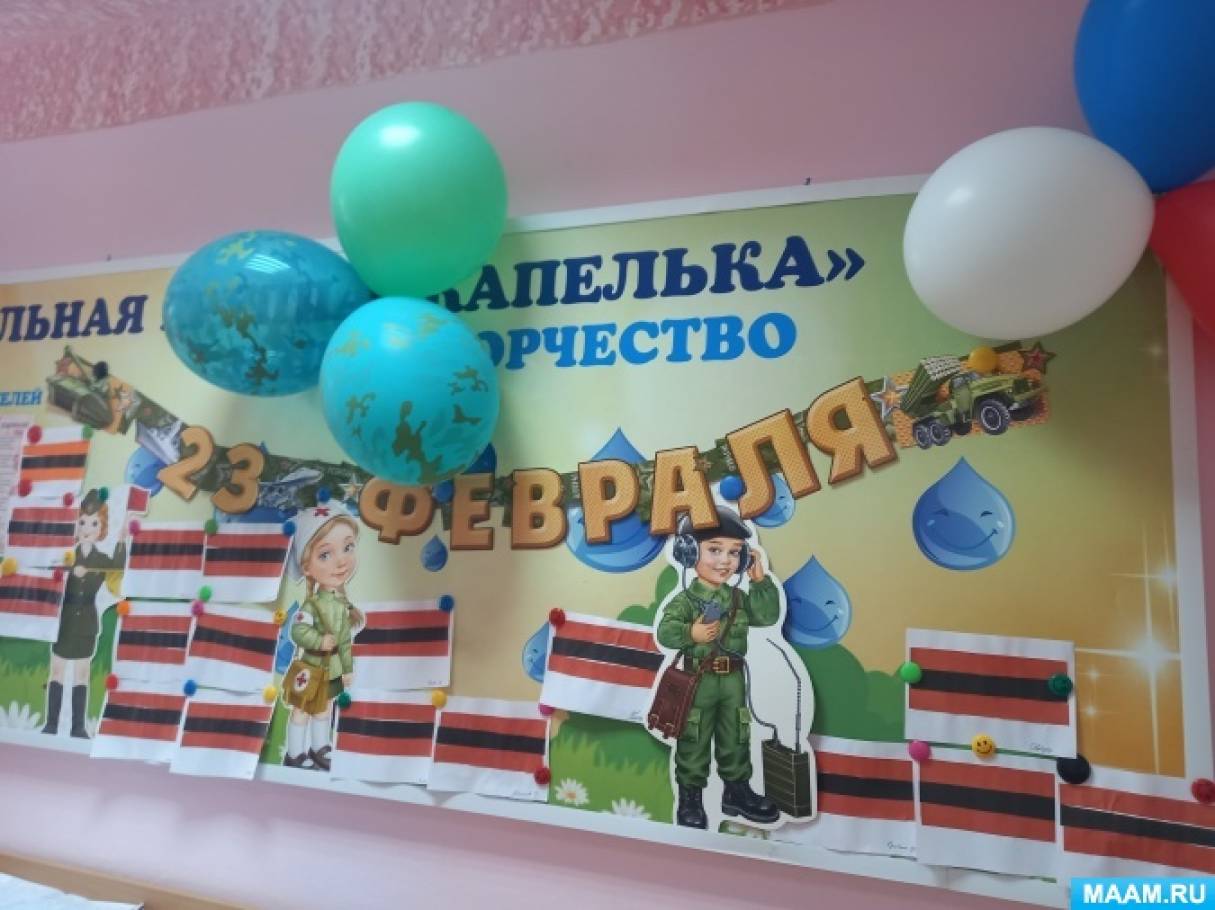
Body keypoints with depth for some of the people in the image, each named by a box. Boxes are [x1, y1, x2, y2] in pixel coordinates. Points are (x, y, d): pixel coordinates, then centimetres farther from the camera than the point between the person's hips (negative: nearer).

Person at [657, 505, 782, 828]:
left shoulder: (739, 598, 5)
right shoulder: (685, 600, -11)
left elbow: (769, 615, -3)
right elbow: (664, 632, -19)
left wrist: (761, 580, -7)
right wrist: (691, 634, -36)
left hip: (733, 680, 5)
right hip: (698, 681, -5)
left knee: (736, 738, 15)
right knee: (694, 740, 5)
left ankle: (737, 790, 31)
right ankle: (690, 797, 17)